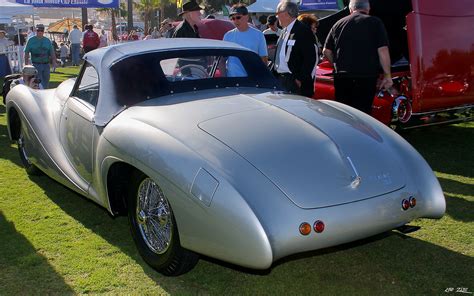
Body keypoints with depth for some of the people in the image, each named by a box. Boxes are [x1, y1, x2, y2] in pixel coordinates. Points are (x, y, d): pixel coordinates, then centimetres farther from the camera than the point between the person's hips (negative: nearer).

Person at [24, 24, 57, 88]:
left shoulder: (47, 40, 11)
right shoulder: (31, 40, 3)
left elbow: (52, 52, 9)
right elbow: (26, 53, 2)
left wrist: (54, 62, -4)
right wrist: (26, 64, -6)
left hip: (46, 64, 4)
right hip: (36, 64, -3)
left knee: (46, 82, 9)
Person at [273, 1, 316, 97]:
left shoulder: (304, 31, -11)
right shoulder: (284, 32, 16)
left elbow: (310, 58, -16)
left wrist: (300, 79, -18)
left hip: (294, 81, -8)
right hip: (279, 78, 8)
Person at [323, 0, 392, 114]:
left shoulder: (338, 24, 13)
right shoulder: (375, 23, 1)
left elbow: (326, 51, 14)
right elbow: (383, 50, -6)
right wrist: (387, 75, -2)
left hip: (342, 77, 4)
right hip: (367, 77, -3)